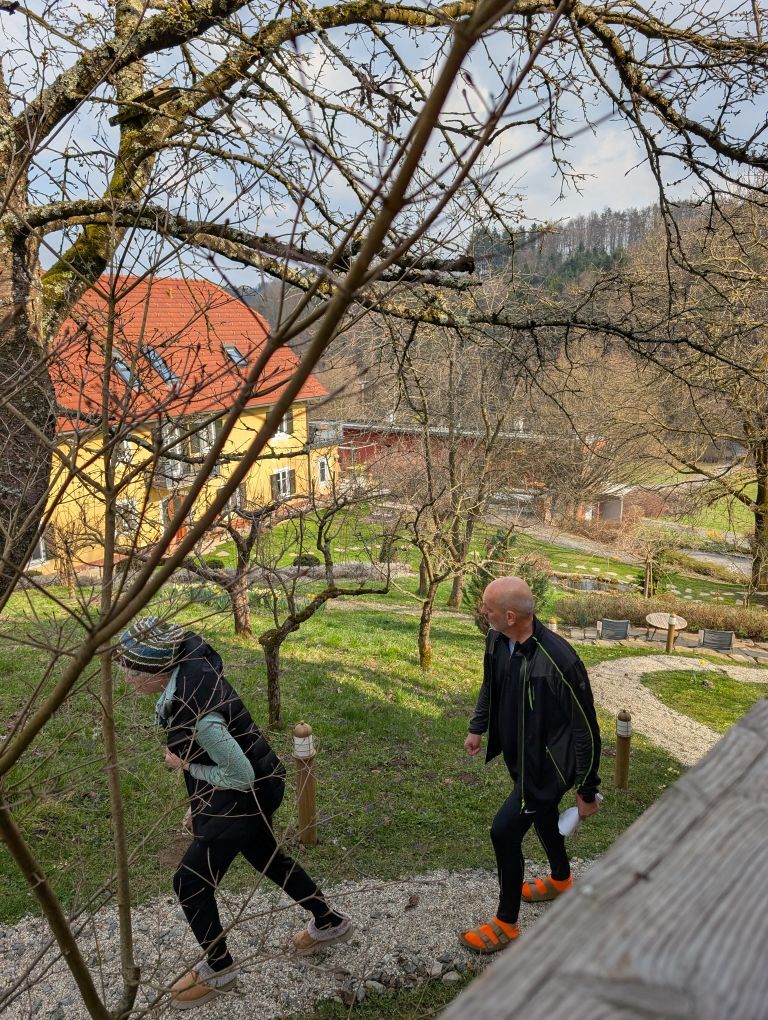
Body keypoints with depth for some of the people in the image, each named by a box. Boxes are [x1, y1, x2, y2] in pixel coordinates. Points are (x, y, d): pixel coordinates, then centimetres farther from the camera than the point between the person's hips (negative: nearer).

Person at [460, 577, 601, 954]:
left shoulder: (560, 663, -36)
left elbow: (587, 732, -23)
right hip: (521, 754, 8)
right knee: (542, 816, 27)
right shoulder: (497, 640, -13)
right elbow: (490, 683, 10)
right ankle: (561, 879, 57)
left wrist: (587, 791, -14)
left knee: (504, 831, -5)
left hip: (548, 765, -8)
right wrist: (477, 728, 17)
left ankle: (506, 925, 17)